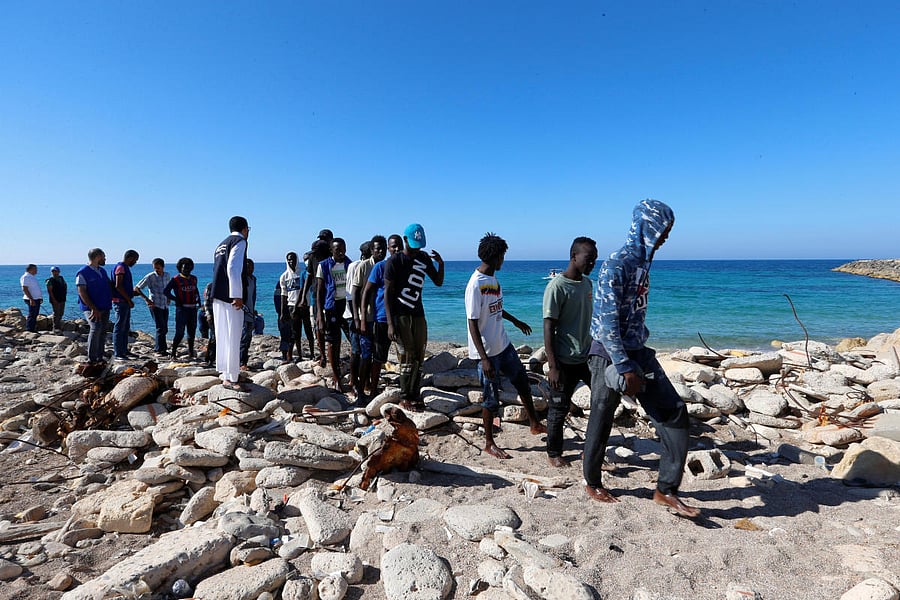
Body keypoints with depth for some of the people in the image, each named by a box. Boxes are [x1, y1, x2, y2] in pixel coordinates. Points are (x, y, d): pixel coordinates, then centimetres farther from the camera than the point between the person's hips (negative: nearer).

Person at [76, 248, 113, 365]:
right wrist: (93, 309, -20)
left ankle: (99, 358, 16)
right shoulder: (83, 272, -7)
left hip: (105, 307, 8)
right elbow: (82, 293, -13)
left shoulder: (102, 271, 17)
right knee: (96, 328, -20)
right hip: (91, 308, -8)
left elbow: (110, 285, 29)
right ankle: (91, 359, -16)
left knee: (103, 331, 8)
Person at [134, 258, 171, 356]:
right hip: (155, 305, -6)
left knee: (164, 329, 8)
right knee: (161, 328, -10)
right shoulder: (150, 277, -8)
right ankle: (159, 350, -2)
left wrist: (168, 298, 10)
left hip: (165, 306, 6)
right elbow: (136, 288, -7)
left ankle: (156, 347, 22)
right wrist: (146, 299, -16)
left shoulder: (167, 275, 8)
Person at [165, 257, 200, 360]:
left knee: (192, 331, 11)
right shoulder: (176, 279, -3)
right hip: (182, 309, -6)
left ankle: (191, 351, 22)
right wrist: (176, 300, -12)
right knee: (180, 332, -8)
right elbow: (166, 292, -5)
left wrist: (198, 299, 13)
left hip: (193, 308, 6)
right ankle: (173, 352, 1)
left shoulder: (193, 279, 13)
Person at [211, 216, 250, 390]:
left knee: (223, 337, 11)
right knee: (233, 339, -6)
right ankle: (230, 378, -4)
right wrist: (237, 296, -19)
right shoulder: (240, 241, -4)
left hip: (218, 296, 9)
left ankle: (226, 374, 18)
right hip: (231, 297, -9)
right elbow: (233, 268, -17)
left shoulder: (222, 244, 22)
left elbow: (217, 269, 19)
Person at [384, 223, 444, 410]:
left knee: (419, 357, 6)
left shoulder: (424, 258, 9)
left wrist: (441, 264, -5)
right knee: (407, 356, -6)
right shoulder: (395, 261, -9)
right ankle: (405, 399, 5)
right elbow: (388, 293, -11)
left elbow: (438, 282, 16)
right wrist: (390, 323, -17)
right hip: (400, 315, -6)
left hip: (418, 314, 6)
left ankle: (414, 396, 14)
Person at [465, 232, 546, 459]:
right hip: (487, 351, -9)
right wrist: (484, 359, -25)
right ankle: (489, 443, 22)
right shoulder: (476, 285, -22)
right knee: (491, 399, 4)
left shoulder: (493, 278, 5)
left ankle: (535, 424, 37)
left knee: (522, 382, 19)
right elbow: (473, 324, -23)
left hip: (503, 344, 9)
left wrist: (516, 322, 35)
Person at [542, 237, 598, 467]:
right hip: (566, 361, -7)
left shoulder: (588, 283, 8)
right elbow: (549, 328, -17)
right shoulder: (557, 287, -16)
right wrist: (552, 366, -19)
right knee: (559, 409, 6)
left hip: (589, 356, 7)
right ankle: (554, 453, 25)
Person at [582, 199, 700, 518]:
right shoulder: (616, 264, -18)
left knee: (674, 412, 2)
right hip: (610, 355, -8)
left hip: (638, 352, 8)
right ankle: (592, 483, 29)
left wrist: (636, 361, 19)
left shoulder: (643, 262, 9)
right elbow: (606, 322, -22)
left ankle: (666, 490, 12)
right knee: (601, 421, 7)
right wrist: (625, 369, -21)